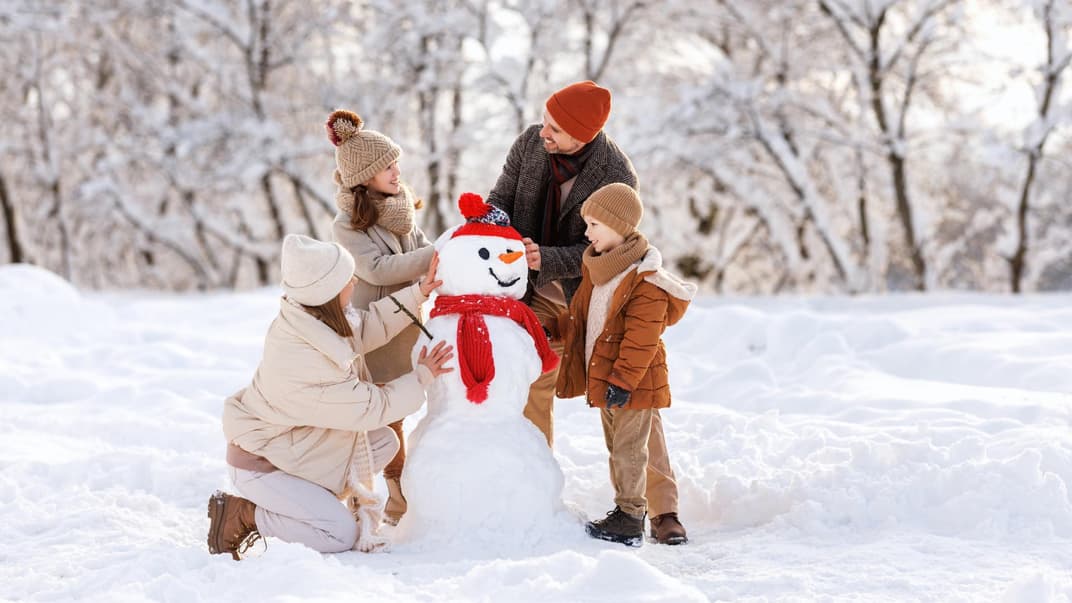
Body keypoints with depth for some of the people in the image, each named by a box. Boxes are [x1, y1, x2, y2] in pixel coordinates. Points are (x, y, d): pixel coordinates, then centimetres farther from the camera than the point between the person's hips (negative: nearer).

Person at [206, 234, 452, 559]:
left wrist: (419, 292, -1)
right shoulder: (305, 364, -36)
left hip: (293, 442, 9)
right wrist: (421, 377, -12)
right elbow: (372, 407, -24)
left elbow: (367, 325, 6)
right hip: (261, 463, -9)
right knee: (342, 534, -13)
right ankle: (241, 514, -3)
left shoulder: (306, 319, -12)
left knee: (384, 442, 6)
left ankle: (309, 502, 10)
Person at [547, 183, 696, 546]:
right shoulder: (596, 269, 10)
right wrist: (551, 330, 21)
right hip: (604, 378, 10)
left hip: (634, 382, -10)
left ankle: (630, 517, 3)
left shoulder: (645, 280, -19)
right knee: (620, 448, 14)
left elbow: (641, 339, -23)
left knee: (630, 448, -4)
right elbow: (579, 315, 24)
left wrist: (623, 379, -25)